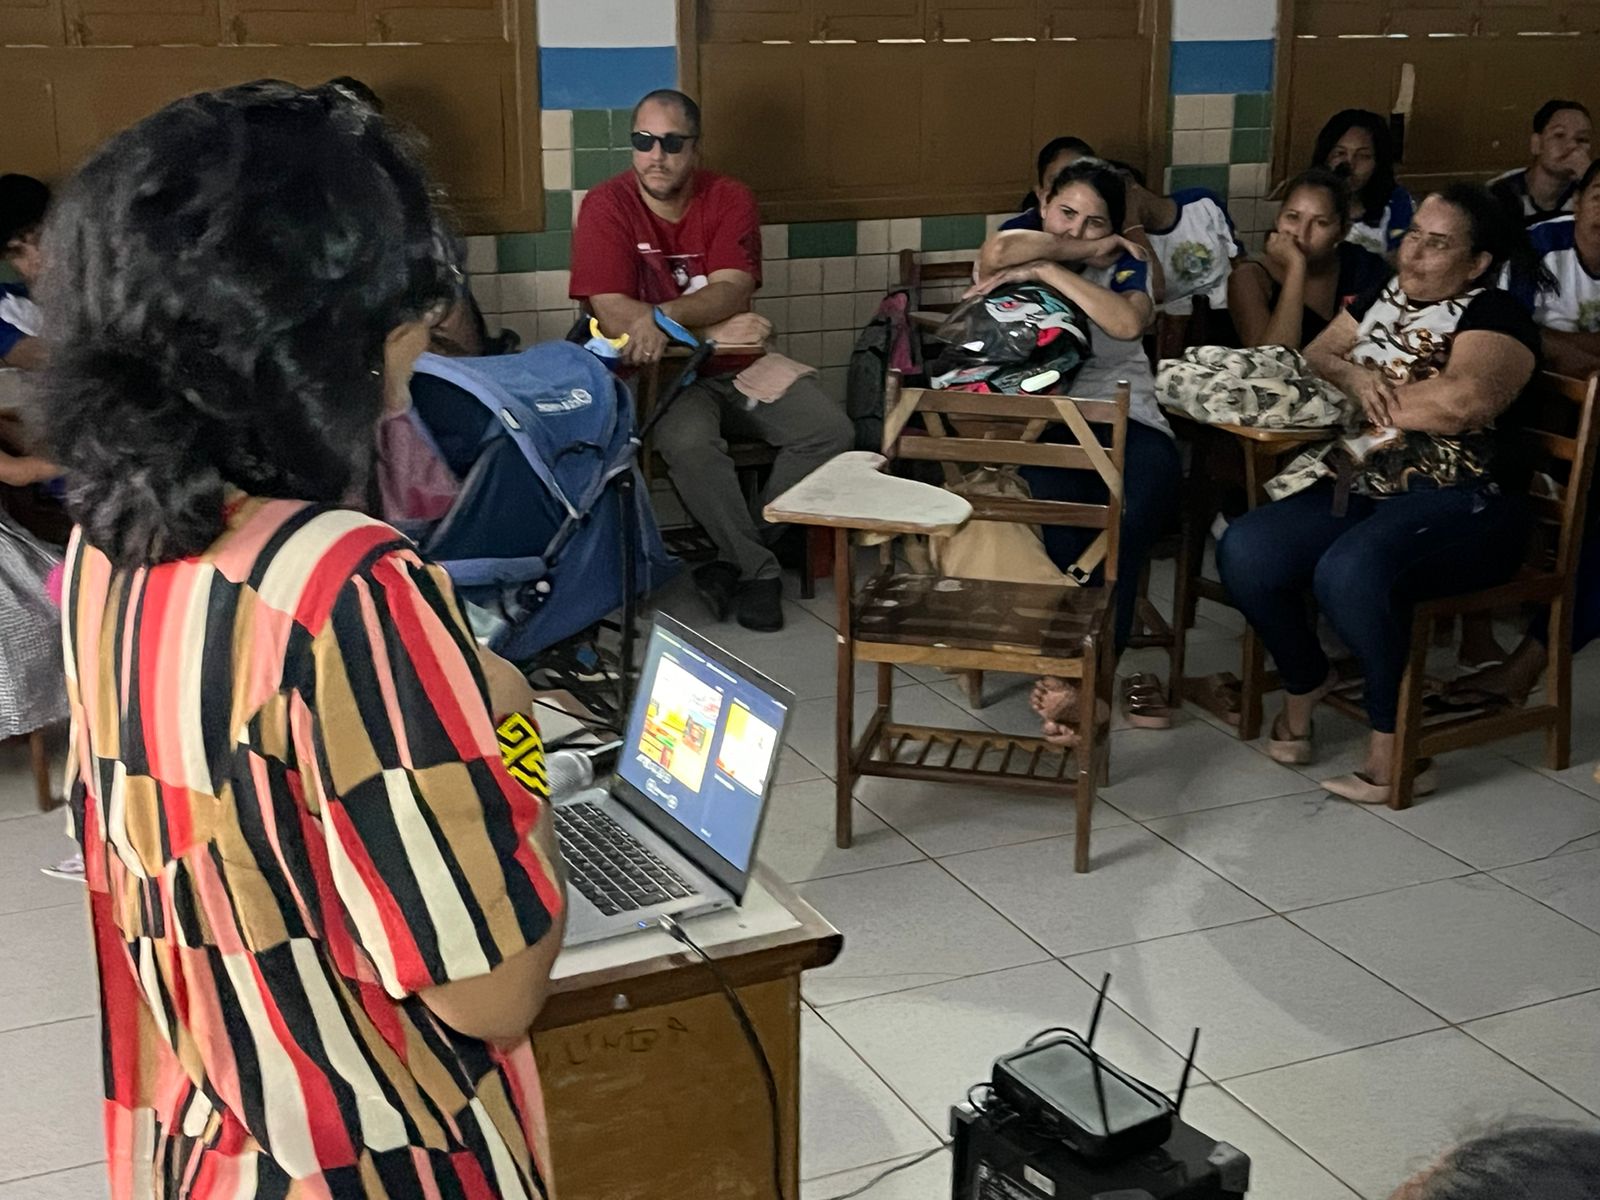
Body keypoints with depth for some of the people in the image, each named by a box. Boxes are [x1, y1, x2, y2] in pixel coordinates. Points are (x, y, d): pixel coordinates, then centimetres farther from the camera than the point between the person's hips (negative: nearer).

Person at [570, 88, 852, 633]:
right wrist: (716, 329, -18)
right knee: (689, 443, -36)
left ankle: (736, 557, -5)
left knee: (831, 431, -16)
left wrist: (662, 316, -35)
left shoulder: (730, 199, -1)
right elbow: (612, 313, -18)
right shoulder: (607, 206, -9)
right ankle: (759, 570, -16)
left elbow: (732, 292, -15)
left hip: (737, 364, 4)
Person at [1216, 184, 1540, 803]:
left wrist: (1373, 403, -8)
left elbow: (1463, 401, -23)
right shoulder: (1385, 296, 19)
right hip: (1364, 488, 7)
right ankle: (1305, 681, 11)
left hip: (1459, 501, -7)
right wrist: (1353, 375, -4)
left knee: (1350, 569, -36)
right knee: (1243, 550, -15)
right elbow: (1312, 358, 20)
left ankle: (1395, 752, -20)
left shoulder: (1492, 315, -5)